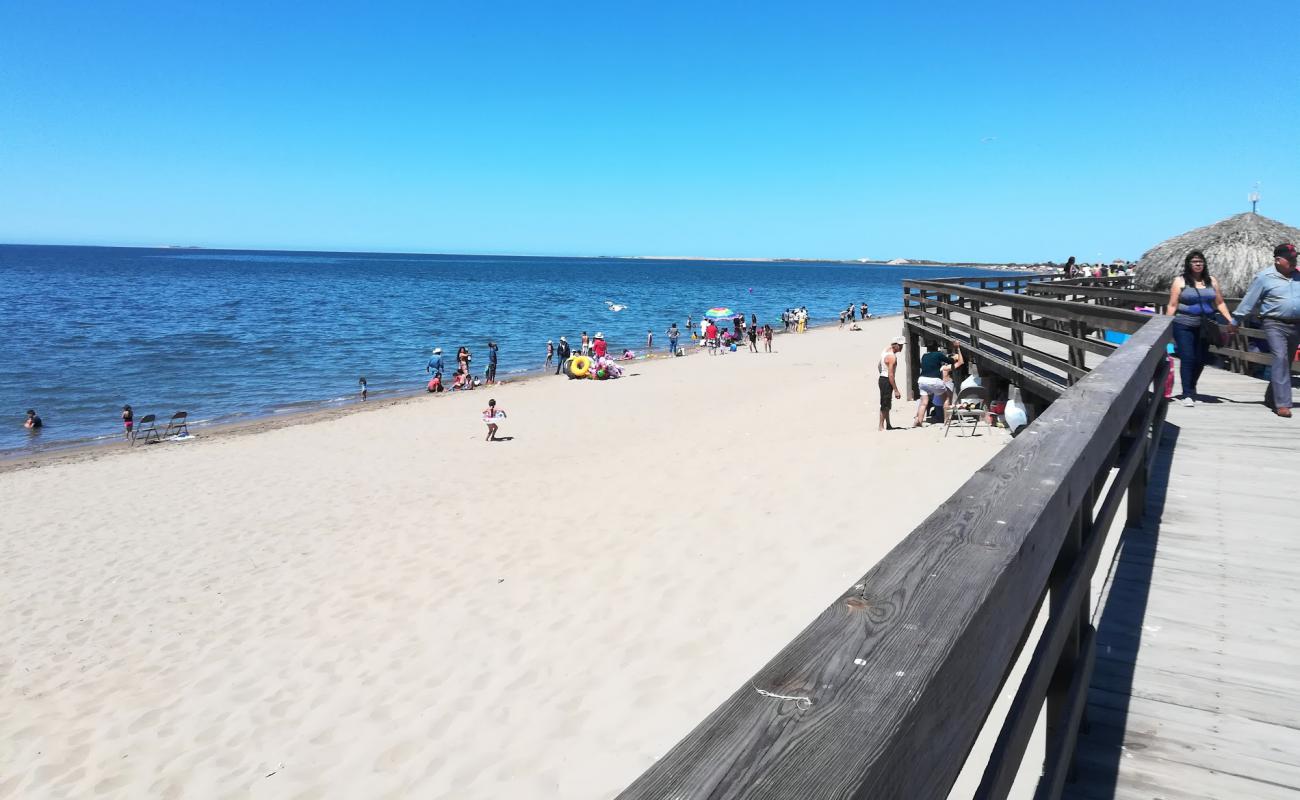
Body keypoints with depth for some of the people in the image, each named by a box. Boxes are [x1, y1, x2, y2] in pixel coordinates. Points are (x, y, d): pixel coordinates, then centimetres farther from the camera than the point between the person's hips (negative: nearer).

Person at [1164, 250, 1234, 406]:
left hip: (1205, 327, 4)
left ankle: (1191, 388, 27)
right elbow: (1172, 305, -2)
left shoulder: (1211, 281, 11)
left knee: (1200, 359, 7)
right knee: (1187, 358, -8)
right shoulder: (1180, 281, 0)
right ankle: (1188, 394, -5)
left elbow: (1220, 303, 14)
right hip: (1184, 326, -4)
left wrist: (1231, 320, 6)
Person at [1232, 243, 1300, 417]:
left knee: (1286, 363, 11)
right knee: (1280, 360, -17)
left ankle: (1271, 398, 25)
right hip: (1275, 324, -5)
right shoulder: (1265, 278, -4)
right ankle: (1282, 404, -20)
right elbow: (1249, 301, -3)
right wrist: (1235, 321, -1)